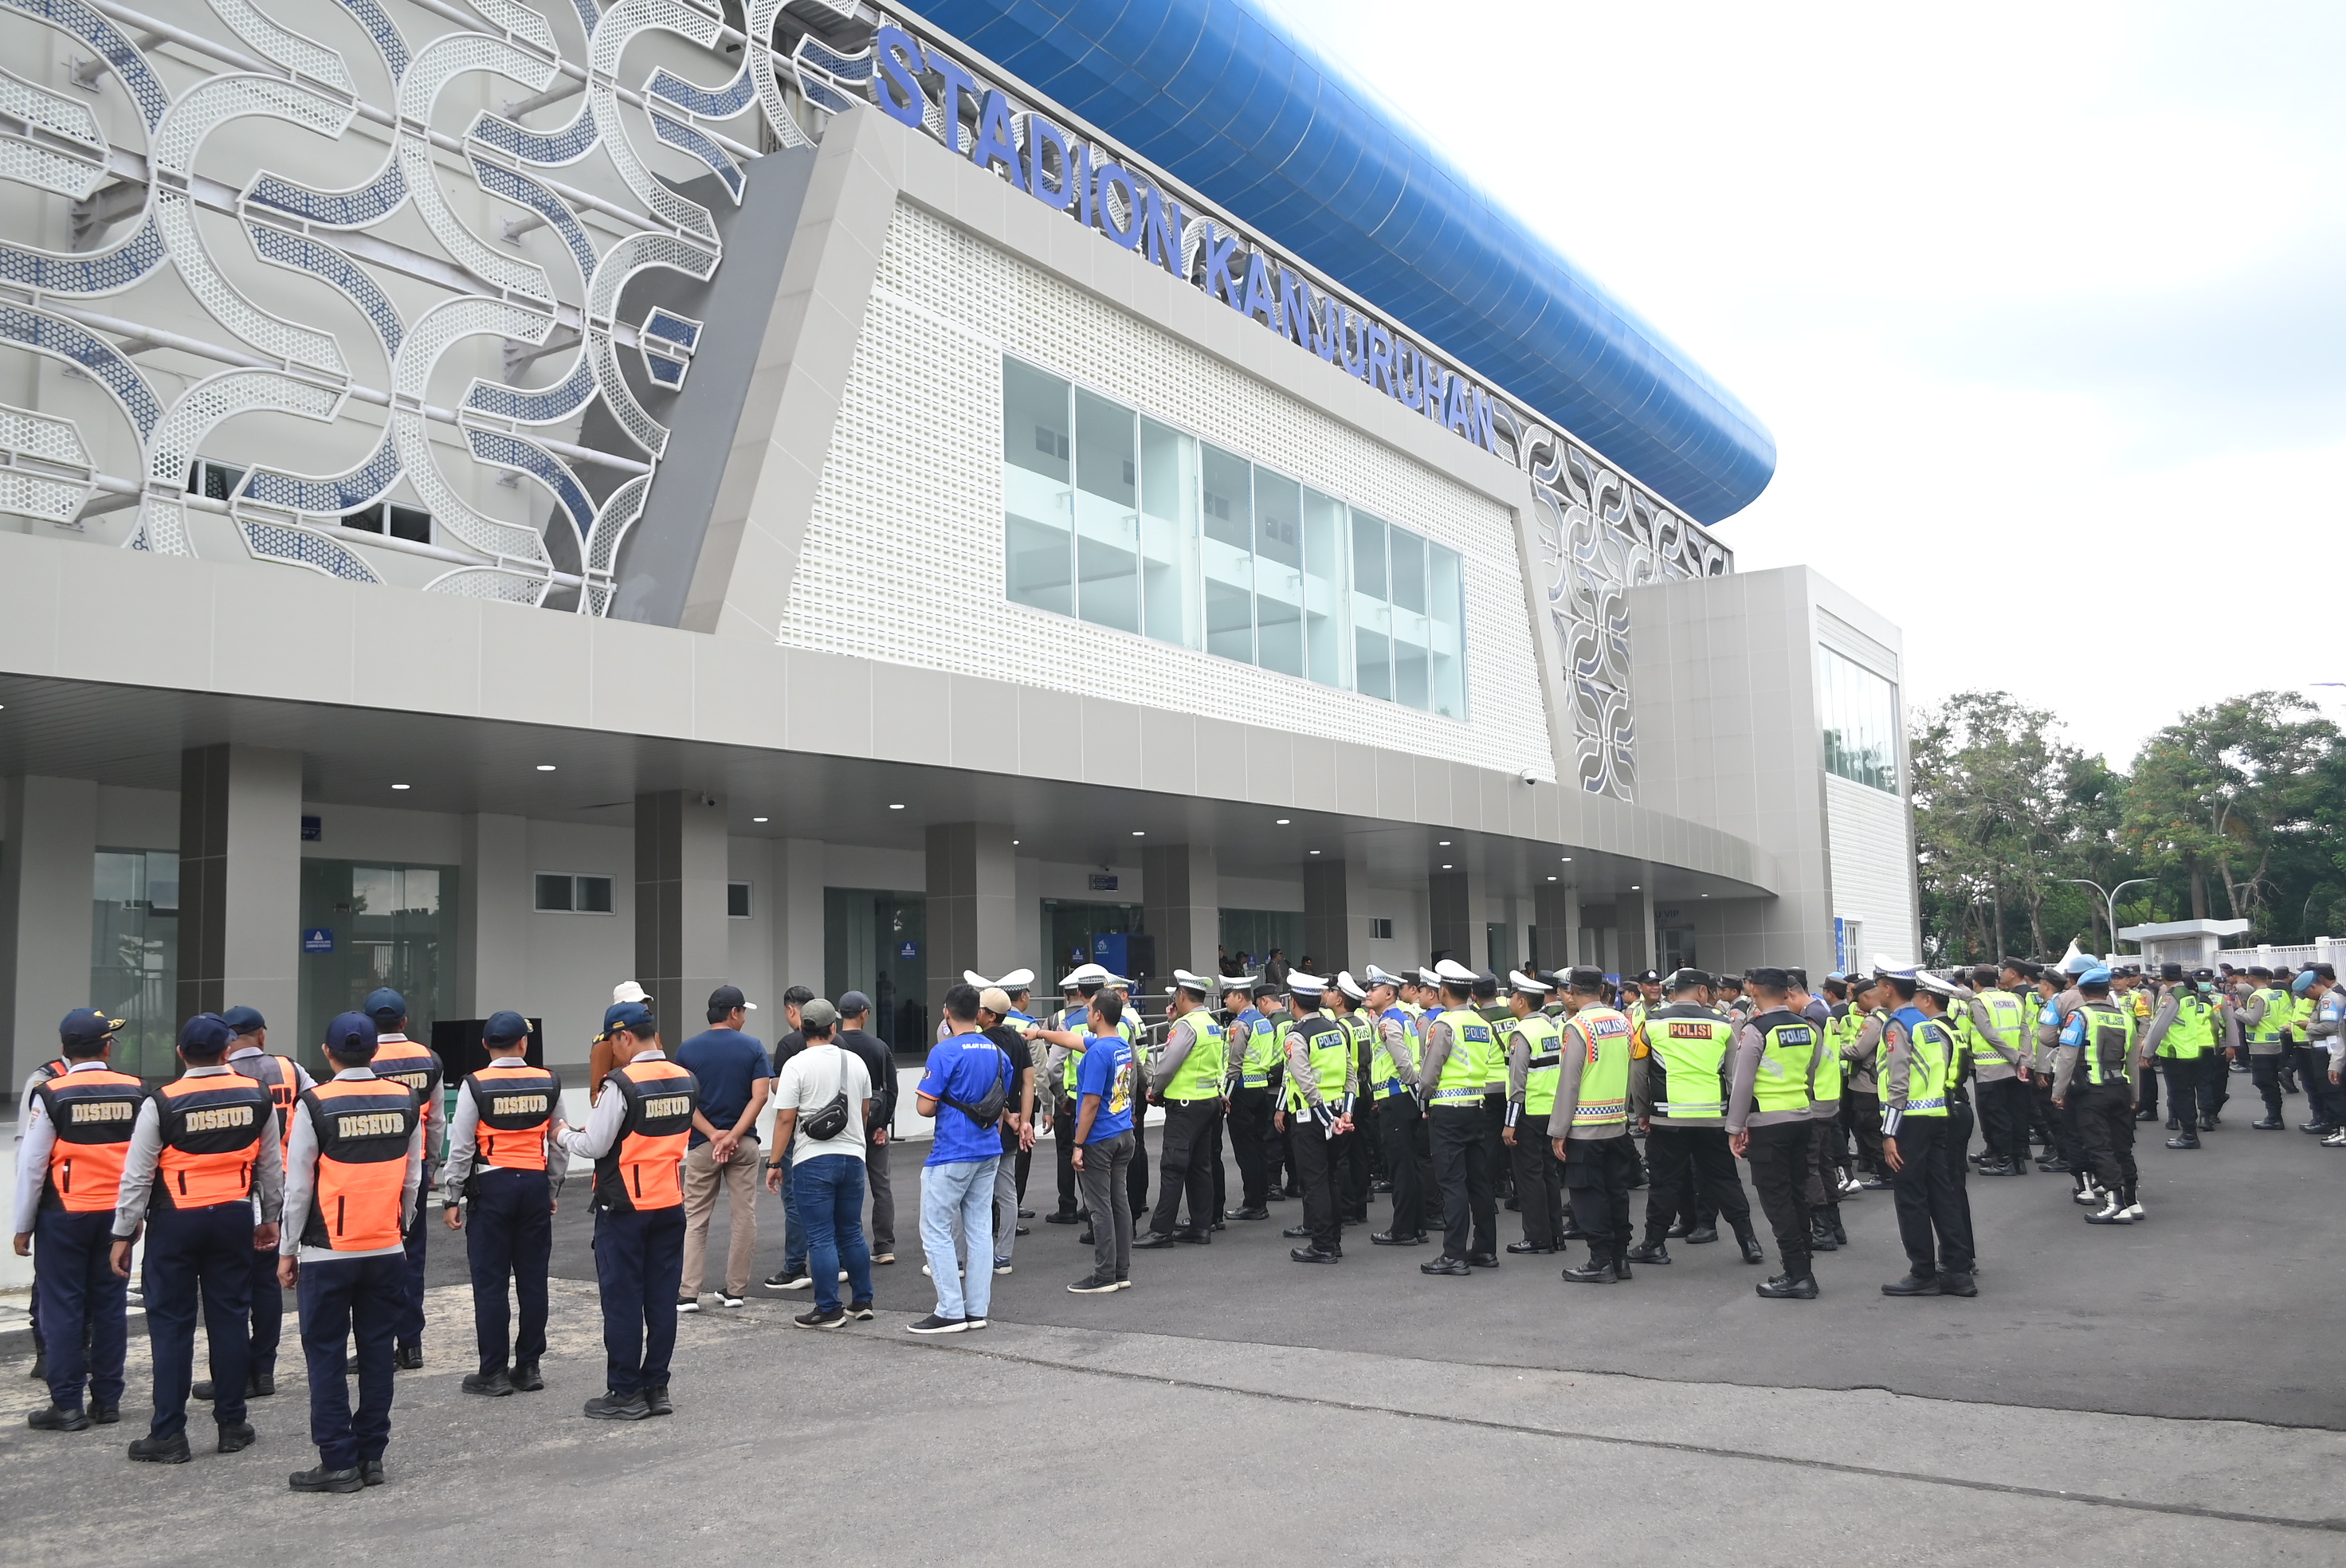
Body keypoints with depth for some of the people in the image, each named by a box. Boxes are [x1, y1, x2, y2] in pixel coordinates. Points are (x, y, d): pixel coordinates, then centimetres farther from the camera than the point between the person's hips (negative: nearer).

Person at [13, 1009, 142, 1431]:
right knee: (110, 1305, 9)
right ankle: (107, 1400, 15)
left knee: (63, 1307, 4)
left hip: (64, 1214, -3)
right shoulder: (135, 1092, -1)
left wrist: (23, 1226, 0)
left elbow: (32, 1164, -8)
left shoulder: (50, 1094, -10)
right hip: (116, 1215, 3)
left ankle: (67, 1404, 6)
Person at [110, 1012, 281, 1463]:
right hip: (235, 1218, 3)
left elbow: (137, 1176, -7)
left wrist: (123, 1234, 3)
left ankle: (168, 1435, 8)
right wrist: (270, 1218, 21)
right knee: (230, 1318, 10)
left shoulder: (161, 1104, -11)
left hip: (175, 1222, -3)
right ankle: (232, 1425, 17)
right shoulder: (257, 1097, -1)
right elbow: (271, 1165, 9)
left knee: (172, 1325, 4)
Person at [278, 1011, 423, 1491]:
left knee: (327, 1357, 5)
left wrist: (287, 1251, 3)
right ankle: (372, 1456, 17)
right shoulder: (406, 1101, 1)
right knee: (377, 1353, 10)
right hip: (388, 1252, 4)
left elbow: (299, 1186, -6)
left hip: (328, 1254, -4)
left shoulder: (316, 1104, -11)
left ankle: (339, 1462, 7)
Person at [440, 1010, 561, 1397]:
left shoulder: (476, 1086, -7)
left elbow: (461, 1147, -7)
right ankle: (529, 1367, 16)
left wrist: (451, 1198, 1)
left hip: (492, 1186, -3)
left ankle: (494, 1373, 6)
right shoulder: (549, 1084, 3)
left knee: (490, 1282, 2)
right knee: (533, 1280, 9)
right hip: (535, 1185, 4)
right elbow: (558, 1144, 11)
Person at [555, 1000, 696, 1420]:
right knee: (662, 1297, 11)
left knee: (622, 1299, 4)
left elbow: (595, 1146, -15)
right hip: (671, 1204, 6)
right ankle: (656, 1387, 17)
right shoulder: (687, 1081, 3)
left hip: (624, 1207, -6)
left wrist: (565, 1134, 6)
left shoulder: (622, 1084, -18)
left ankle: (624, 1393, 10)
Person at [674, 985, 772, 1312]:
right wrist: (733, 1136, -13)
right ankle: (735, 1290, 11)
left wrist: (713, 1134, -9)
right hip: (744, 1143, -1)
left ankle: (688, 1293, 1)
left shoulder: (688, 1049, -1)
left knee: (695, 1219, 7)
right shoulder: (753, 1047, -4)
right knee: (743, 1217, 8)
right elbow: (760, 1095, -12)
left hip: (702, 1145, 1)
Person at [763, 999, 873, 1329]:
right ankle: (862, 1302, 20)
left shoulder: (797, 1065, -10)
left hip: (813, 1161, -5)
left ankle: (829, 1310, 3)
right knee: (852, 1233, 15)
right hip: (853, 1157, 5)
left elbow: (785, 1118, -11)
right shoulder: (856, 1062, 6)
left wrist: (775, 1163, -4)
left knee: (821, 1238, 0)